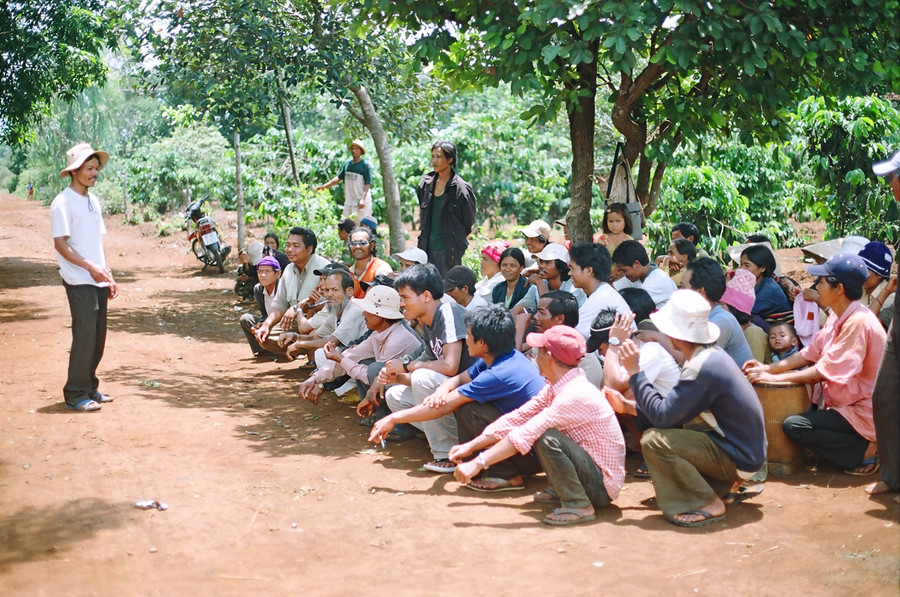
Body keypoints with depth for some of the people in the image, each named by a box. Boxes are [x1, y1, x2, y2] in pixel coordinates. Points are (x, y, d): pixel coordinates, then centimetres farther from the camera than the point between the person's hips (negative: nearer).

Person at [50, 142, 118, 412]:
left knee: (98, 337, 9)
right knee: (85, 335, -9)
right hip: (79, 281, -8)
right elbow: (60, 244, -13)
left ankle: (90, 387, 21)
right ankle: (75, 395, -1)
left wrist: (109, 275, 14)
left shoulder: (93, 201, 15)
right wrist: (90, 267, -20)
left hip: (98, 281, 8)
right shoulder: (63, 203, -9)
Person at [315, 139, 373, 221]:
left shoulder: (365, 165, -8)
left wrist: (363, 199, -23)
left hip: (360, 202, -6)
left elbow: (368, 184, -13)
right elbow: (339, 178, 16)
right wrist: (324, 186, 9)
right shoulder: (348, 163, 10)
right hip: (349, 201, 6)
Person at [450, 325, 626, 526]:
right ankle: (560, 491, 15)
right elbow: (517, 418, 5)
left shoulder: (576, 395, -26)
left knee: (547, 438, -29)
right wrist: (471, 446, 2)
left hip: (602, 485, -9)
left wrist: (477, 464, -31)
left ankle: (579, 505, -15)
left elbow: (524, 436, -31)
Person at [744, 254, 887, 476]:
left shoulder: (859, 322, -24)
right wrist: (769, 368, -1)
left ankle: (866, 450, -6)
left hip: (864, 412, -10)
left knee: (793, 426, -19)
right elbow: (810, 354, 9)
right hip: (845, 401, 10)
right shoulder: (838, 317, 6)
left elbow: (824, 372, -25)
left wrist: (774, 378, -20)